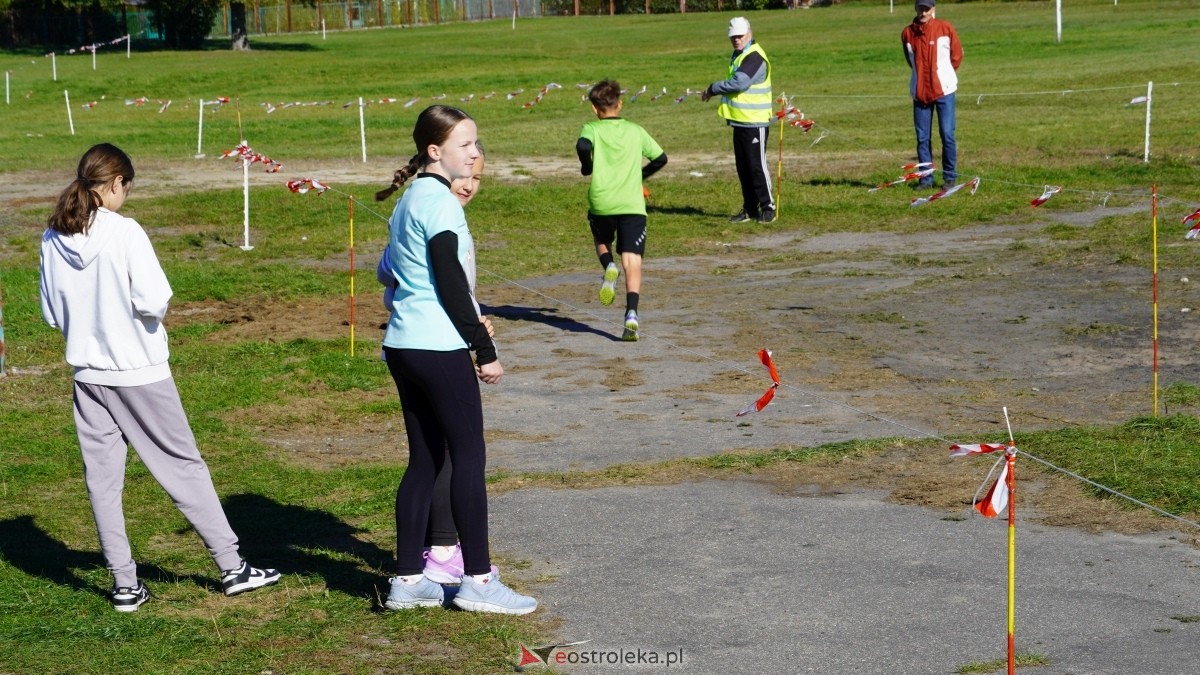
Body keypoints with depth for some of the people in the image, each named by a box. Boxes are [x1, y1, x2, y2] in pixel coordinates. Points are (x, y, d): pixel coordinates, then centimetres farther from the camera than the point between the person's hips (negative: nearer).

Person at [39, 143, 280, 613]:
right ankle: (232, 567, 12)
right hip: (138, 371, -5)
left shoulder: (53, 239, 0)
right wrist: (151, 315, 0)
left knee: (102, 478, 9)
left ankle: (124, 584, 11)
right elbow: (153, 302, -21)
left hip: (88, 373, 5)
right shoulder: (124, 232, -16)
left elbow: (51, 313, 7)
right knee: (184, 466, 5)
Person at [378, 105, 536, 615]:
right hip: (440, 348, -10)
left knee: (425, 459, 11)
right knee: (469, 457, -3)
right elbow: (451, 284, -16)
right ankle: (478, 580, 1)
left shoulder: (411, 200, 17)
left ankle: (408, 580, 12)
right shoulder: (438, 201, -13)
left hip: (403, 345, 10)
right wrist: (485, 351, -11)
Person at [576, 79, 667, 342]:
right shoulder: (636, 131, 13)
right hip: (633, 204, 1)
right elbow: (661, 158, 15)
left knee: (601, 241, 29)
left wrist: (586, 167, 1)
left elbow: (583, 146, -18)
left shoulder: (591, 129, 4)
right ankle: (631, 314, -20)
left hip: (601, 202, -1)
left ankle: (609, 267, -3)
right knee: (632, 261, -4)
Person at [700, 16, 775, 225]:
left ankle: (768, 208, 2)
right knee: (743, 167, 11)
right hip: (739, 121, 9)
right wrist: (716, 91, 4)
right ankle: (750, 209, 18)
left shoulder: (755, 57, -16)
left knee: (757, 166, -6)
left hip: (755, 122, -9)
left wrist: (713, 89, -15)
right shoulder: (737, 56, 15)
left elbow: (739, 83, -26)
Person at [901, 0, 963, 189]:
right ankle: (926, 179, 10)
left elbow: (956, 55, 7)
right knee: (922, 138, 3)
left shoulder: (945, 28, -4)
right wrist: (924, 75, 13)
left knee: (947, 135, -4)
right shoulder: (907, 33, 1)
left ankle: (950, 177, 6)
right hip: (920, 92, 2)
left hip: (944, 90, -2)